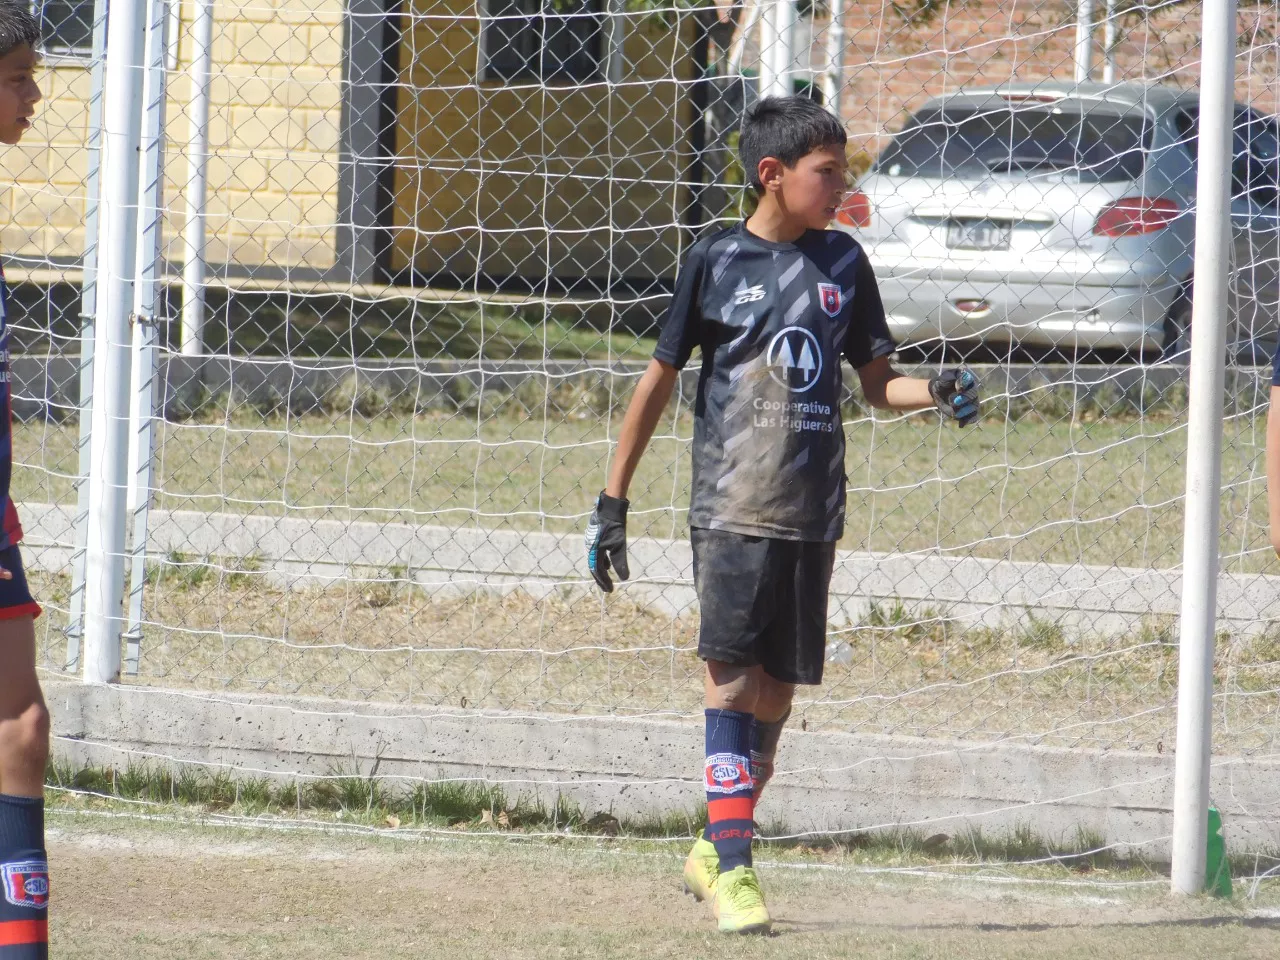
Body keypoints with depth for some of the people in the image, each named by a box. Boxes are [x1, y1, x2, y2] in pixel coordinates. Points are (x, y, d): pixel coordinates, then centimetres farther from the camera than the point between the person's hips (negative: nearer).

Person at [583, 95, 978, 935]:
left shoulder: (843, 263, 9)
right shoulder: (716, 262, -1)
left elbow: (876, 384, 15)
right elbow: (661, 379, 5)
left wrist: (938, 393, -7)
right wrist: (613, 500, 5)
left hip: (813, 511, 4)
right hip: (731, 508, -4)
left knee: (777, 686, 7)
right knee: (730, 669, -13)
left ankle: (715, 848, 24)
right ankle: (733, 867, -17)